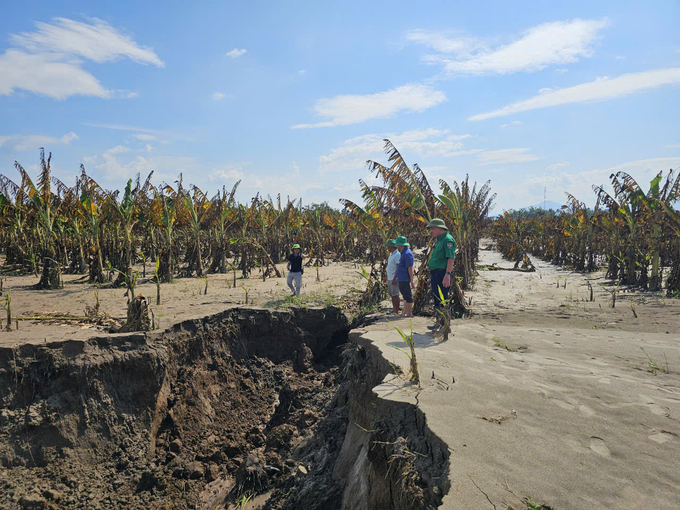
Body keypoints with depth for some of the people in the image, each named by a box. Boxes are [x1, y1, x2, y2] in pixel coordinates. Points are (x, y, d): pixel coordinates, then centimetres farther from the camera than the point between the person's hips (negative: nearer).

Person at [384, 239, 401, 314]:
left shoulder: (397, 255, -15)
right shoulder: (391, 254, 16)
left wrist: (394, 279, -22)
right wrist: (387, 277, 20)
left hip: (394, 279, -10)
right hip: (390, 279, 10)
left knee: (395, 295, -6)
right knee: (391, 294, 14)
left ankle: (397, 312, -1)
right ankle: (393, 309, 23)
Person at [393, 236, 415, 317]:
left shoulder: (407, 254, -16)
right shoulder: (403, 253, 17)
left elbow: (410, 268, -19)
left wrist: (412, 282, -20)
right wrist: (395, 278, 28)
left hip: (404, 279, -11)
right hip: (401, 279, 11)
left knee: (408, 296, -5)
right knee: (405, 295, 14)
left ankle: (409, 313, 0)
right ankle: (405, 313, 20)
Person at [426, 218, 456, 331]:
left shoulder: (448, 240, -13)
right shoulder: (439, 240, 19)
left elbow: (451, 258, -21)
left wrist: (447, 275, -27)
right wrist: (430, 268, 23)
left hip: (442, 274, -10)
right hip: (435, 274, 10)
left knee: (443, 300, -8)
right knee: (436, 299, 16)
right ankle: (438, 323, 26)